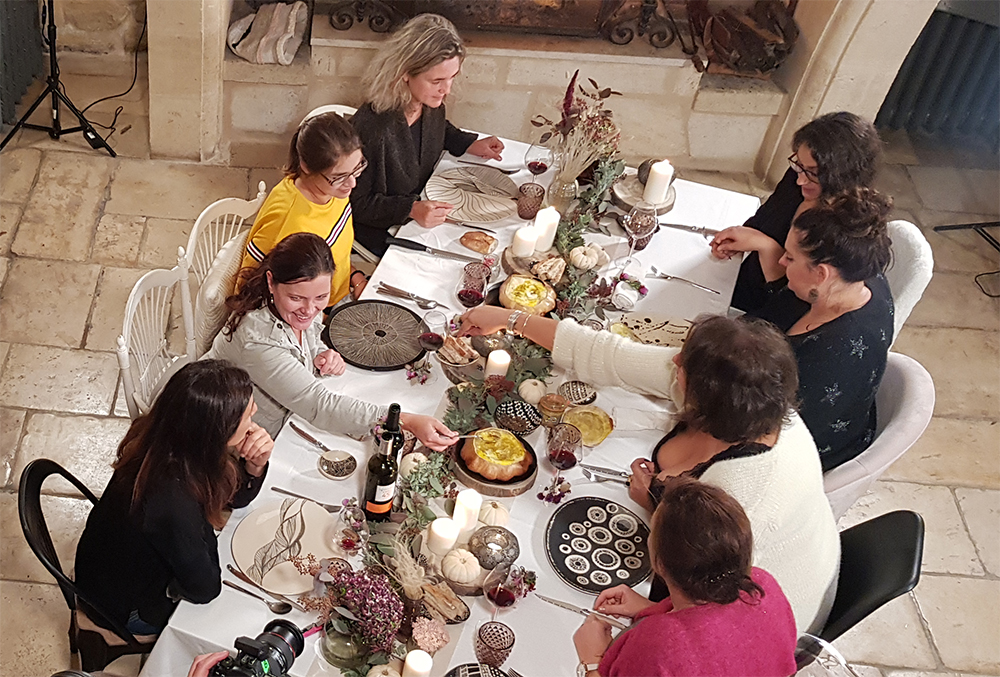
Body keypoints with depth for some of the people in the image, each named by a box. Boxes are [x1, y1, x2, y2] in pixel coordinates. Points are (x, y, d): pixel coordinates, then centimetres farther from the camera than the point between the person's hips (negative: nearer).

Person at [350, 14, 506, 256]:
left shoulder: (431, 104, -9)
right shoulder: (372, 127, -33)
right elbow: (358, 204, -22)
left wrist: (470, 144, 3)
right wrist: (411, 209, -31)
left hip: (424, 206, 7)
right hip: (382, 232, -7)